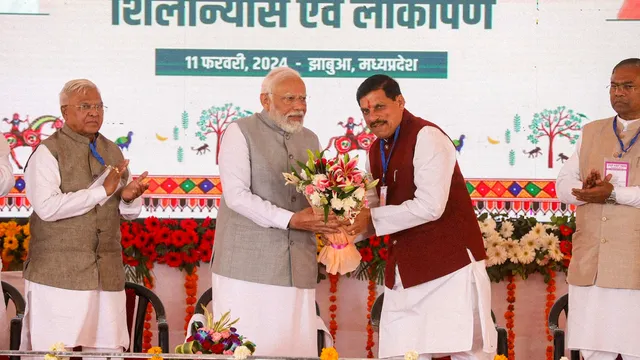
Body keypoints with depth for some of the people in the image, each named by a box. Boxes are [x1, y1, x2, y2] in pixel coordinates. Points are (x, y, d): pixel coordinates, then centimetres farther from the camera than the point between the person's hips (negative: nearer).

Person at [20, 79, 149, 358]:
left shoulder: (112, 151, 16)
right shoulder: (48, 152, -3)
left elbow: (129, 213, 20)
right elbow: (47, 207, -18)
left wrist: (129, 198, -5)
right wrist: (102, 191, -17)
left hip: (107, 274, 5)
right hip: (58, 274, -5)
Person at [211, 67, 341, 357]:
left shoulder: (310, 140, 17)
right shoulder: (241, 132, -1)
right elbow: (236, 195, -11)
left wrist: (327, 218, -6)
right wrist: (290, 220, -17)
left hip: (297, 267, 5)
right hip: (247, 264, -5)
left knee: (293, 346, 1)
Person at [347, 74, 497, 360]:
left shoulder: (427, 137, -14)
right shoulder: (377, 151, 12)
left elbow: (429, 207, -23)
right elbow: (375, 206, 16)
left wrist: (372, 219, -16)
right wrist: (346, 231, -4)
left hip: (450, 261, -8)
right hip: (406, 270, 8)